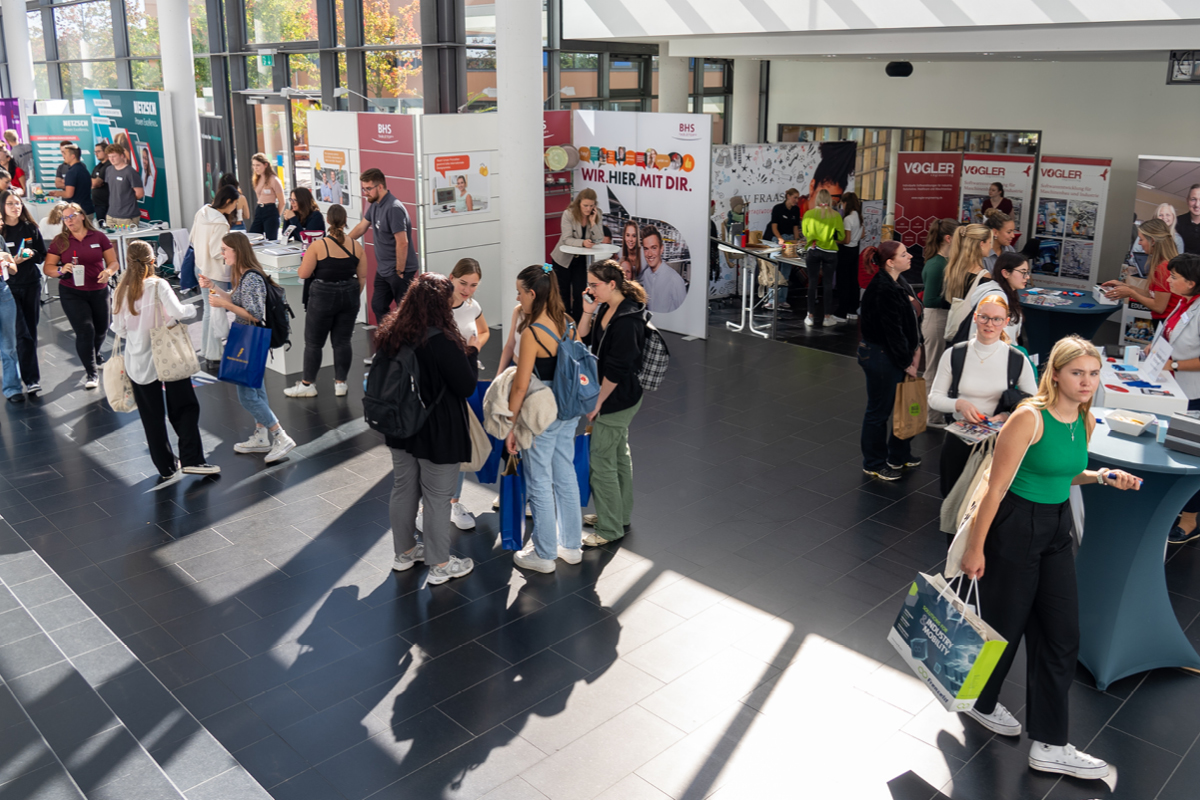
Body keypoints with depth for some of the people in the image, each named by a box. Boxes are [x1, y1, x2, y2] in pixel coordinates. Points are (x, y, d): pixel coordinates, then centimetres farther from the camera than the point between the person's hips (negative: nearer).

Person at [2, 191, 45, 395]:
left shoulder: (31, 228, 5)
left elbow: (43, 255, 9)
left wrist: (31, 254, -11)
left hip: (31, 284, 3)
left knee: (31, 331, 7)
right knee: (22, 334, -9)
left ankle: (25, 368, 23)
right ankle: (31, 379, -9)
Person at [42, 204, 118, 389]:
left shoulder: (98, 237, 0)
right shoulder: (60, 241, 0)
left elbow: (113, 262, 1)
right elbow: (47, 268, 0)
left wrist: (108, 272, -21)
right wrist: (62, 270, -20)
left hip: (99, 291, 2)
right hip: (72, 293, -2)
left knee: (101, 330, 12)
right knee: (84, 330, -11)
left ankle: (93, 356, 45)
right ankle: (91, 373, -1)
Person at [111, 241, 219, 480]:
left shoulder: (121, 290, 0)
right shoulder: (158, 285, -11)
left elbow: (118, 328, 3)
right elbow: (177, 312, -22)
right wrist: (191, 308, -2)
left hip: (137, 360, 4)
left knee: (151, 415, 12)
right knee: (185, 408, 7)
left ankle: (166, 466, 17)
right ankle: (191, 459, -3)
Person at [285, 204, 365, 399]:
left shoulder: (318, 246, -13)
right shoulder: (356, 247, -2)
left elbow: (303, 274, -9)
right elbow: (362, 277, 5)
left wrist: (305, 258, 10)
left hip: (323, 296, -4)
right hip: (349, 296, 4)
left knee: (313, 342, 8)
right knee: (342, 341, 11)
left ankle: (307, 384, 16)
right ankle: (340, 383, 16)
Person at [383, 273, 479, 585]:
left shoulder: (390, 334, -4)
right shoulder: (442, 341, -25)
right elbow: (467, 386, -18)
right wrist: (471, 352, -5)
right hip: (437, 432, -7)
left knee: (403, 489, 21)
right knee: (437, 498, 7)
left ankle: (405, 551, 39)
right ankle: (439, 565, 21)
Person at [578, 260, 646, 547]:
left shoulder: (627, 321, -25)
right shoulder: (606, 308, 3)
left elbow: (616, 371, -24)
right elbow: (583, 338, 11)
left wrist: (597, 403, -16)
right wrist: (588, 311, -5)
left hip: (616, 400, -10)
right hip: (619, 399, 10)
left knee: (601, 461, 0)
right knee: (619, 456, 20)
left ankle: (609, 528, 13)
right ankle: (621, 515, 36)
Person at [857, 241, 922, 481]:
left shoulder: (899, 282, 6)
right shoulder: (883, 290, -24)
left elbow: (910, 319, 11)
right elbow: (893, 331, -21)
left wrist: (915, 348, 1)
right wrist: (907, 363, -13)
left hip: (895, 354, 9)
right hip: (880, 356, -9)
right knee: (879, 410, 6)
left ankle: (899, 455, 36)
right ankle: (874, 464, 22)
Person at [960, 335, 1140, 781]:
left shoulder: (1085, 420, 2)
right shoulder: (1029, 418, -21)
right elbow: (997, 487, -19)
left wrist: (1101, 476, 0)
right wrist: (975, 548, -16)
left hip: (1056, 529, 8)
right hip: (1014, 526, -7)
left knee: (1061, 636, 8)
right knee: (1005, 624, 9)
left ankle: (1049, 745, 18)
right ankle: (980, 702, 37)